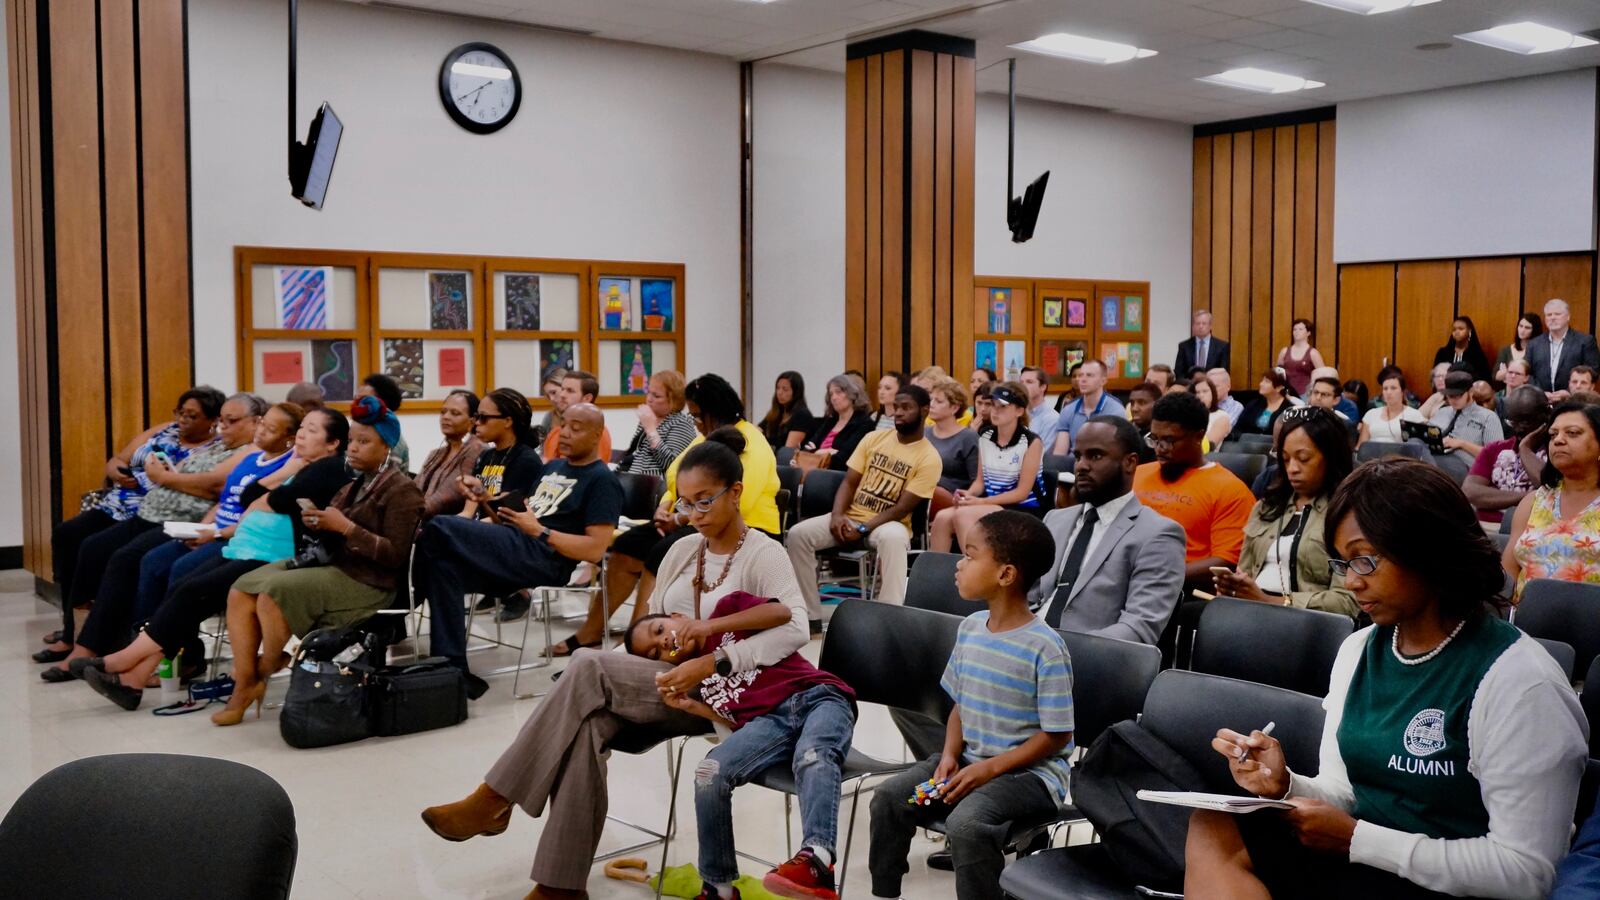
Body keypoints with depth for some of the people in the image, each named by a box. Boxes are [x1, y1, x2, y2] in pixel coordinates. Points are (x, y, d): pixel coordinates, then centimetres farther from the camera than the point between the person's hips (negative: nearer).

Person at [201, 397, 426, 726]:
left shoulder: (401, 490, -8)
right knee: (240, 592, -5)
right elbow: (336, 538, 17)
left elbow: (395, 556, -17)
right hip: (335, 563, 9)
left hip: (366, 581, -9)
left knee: (273, 592, -25)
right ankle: (244, 686, -6)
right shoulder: (356, 485, 16)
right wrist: (318, 523, -5)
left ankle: (264, 671, 1)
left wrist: (344, 527, -20)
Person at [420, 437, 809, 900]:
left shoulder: (763, 555, -7)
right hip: (662, 683, 6)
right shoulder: (682, 550, 14)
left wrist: (712, 662, -30)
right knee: (585, 725, -28)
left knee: (589, 667, -27)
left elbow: (796, 629, -23)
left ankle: (495, 798, -19)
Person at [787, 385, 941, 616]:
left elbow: (903, 508, -13)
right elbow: (849, 482, 5)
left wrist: (863, 530, -21)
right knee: (798, 534, -19)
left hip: (889, 522, -4)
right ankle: (810, 615, -15)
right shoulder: (874, 438, 7)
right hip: (851, 516, 4)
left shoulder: (929, 458, -7)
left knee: (892, 539, -41)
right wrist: (838, 515, -15)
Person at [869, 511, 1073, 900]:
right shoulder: (970, 627, 4)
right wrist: (950, 754, -6)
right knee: (889, 797, -9)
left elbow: (1056, 735, -15)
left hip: (1029, 770, -7)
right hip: (970, 759, 7)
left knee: (966, 823, -32)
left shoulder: (1045, 648, -18)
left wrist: (989, 769, -20)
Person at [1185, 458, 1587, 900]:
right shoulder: (1357, 650, 7)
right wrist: (1287, 785, -10)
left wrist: (1356, 839, -19)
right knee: (1211, 830, -17)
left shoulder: (1517, 682, -16)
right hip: (1354, 861, 7)